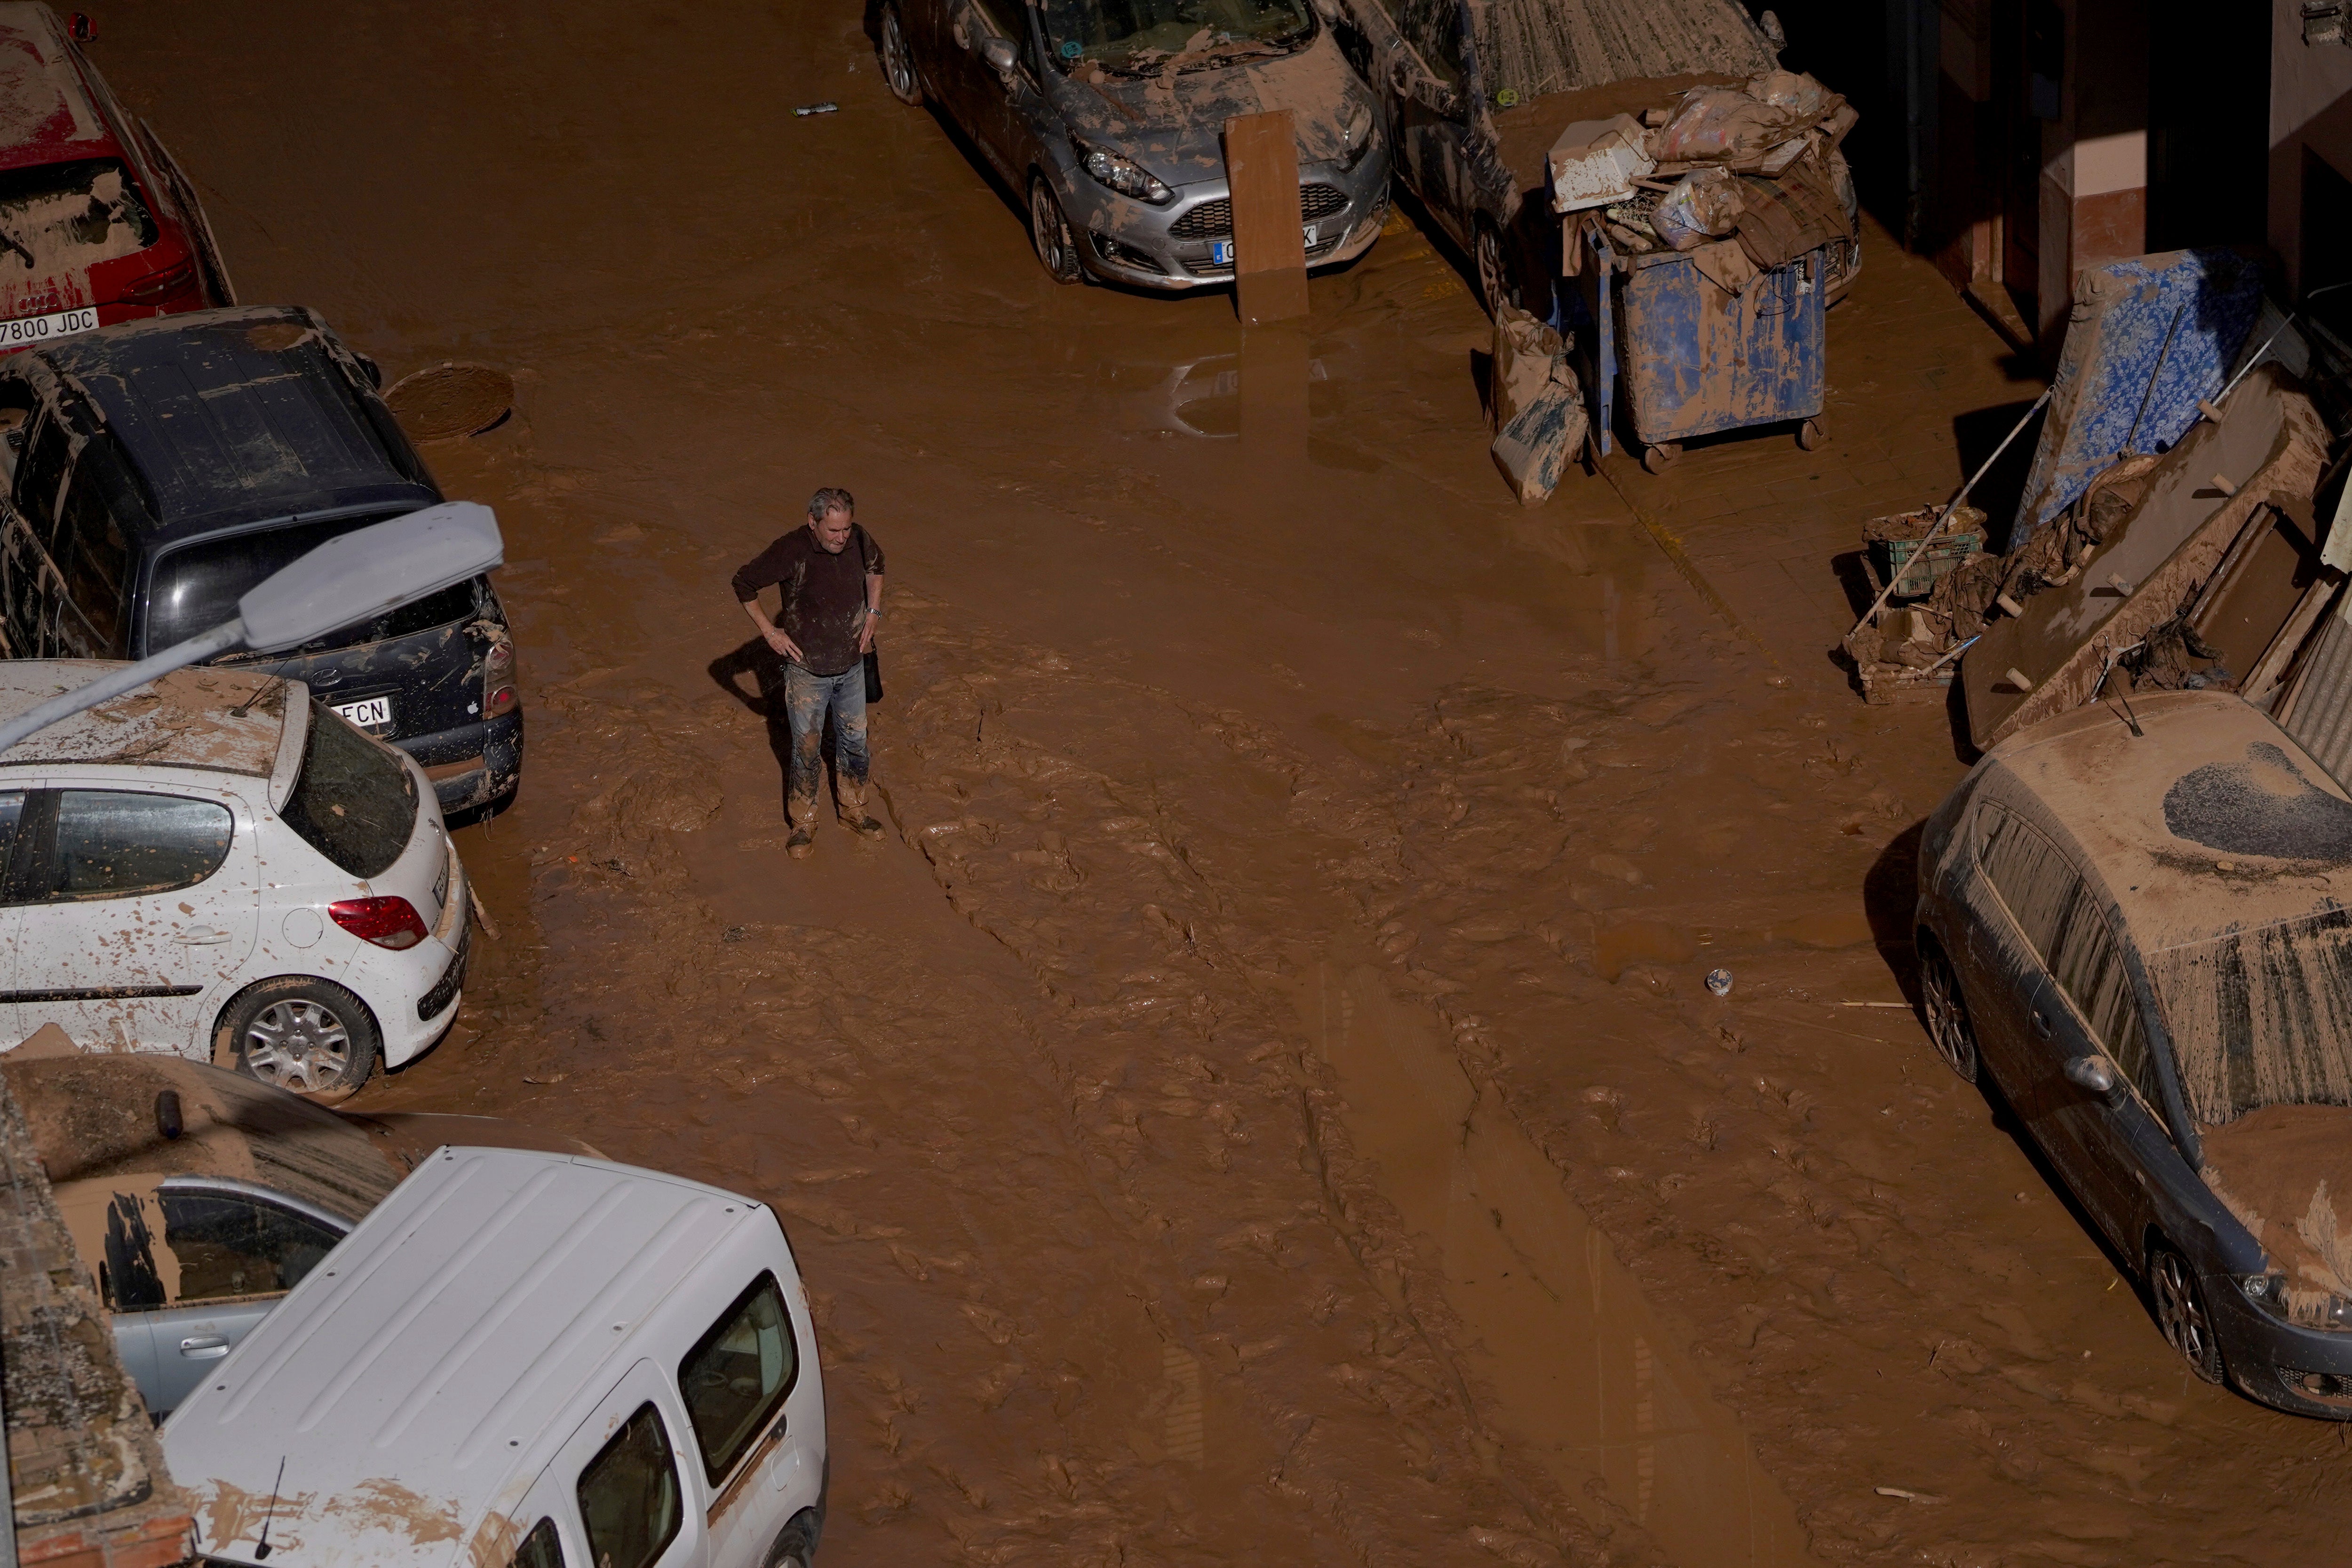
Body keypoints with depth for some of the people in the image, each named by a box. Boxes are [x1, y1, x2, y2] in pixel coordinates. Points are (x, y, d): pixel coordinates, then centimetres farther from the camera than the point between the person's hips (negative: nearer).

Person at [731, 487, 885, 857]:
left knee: (854, 741, 17)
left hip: (851, 664, 4)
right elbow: (744, 583, -12)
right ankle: (804, 823, 23)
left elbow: (875, 565, 15)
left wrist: (873, 611, 5)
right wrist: (769, 631, -11)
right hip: (807, 670, -4)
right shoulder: (791, 552, -26)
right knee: (807, 748, 6)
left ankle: (853, 809, 37)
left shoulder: (858, 540, -11)